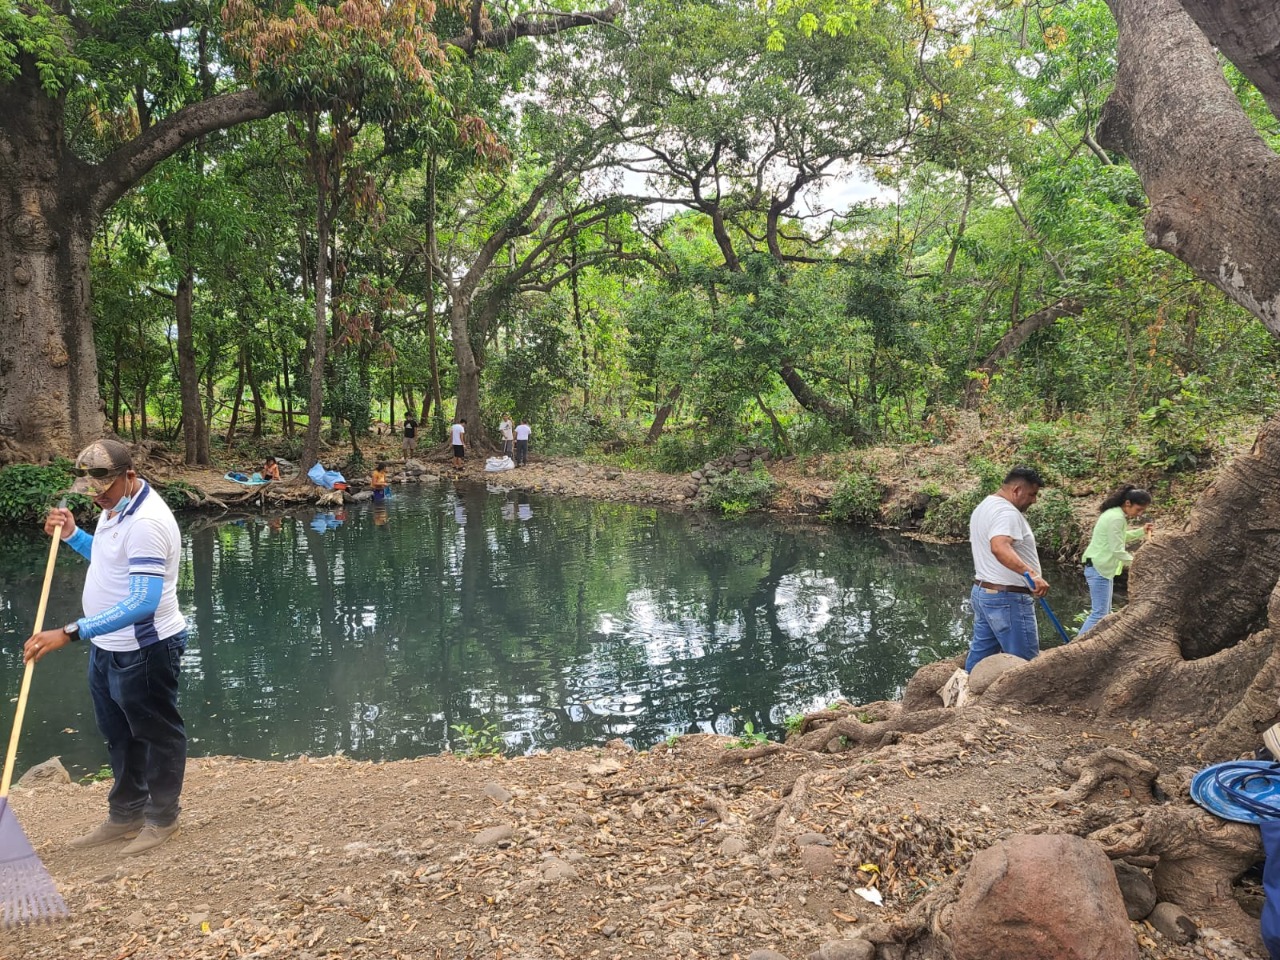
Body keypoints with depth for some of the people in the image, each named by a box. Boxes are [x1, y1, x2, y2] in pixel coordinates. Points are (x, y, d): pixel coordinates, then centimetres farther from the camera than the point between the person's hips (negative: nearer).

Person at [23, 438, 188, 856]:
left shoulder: (146, 523, -28)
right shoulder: (115, 506, 4)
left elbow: (144, 602, -35)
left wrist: (70, 632, -37)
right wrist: (72, 536, 6)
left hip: (143, 650, -10)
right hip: (107, 648, 10)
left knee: (157, 734, 9)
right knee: (120, 736, 22)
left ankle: (162, 818, 26)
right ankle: (124, 814, 38)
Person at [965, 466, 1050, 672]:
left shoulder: (983, 507, 16)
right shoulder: (1007, 512, -18)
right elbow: (999, 548, -37)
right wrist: (1030, 573, -45)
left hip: (982, 591, 10)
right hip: (1008, 598, -10)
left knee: (980, 654, 13)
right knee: (1024, 663, -4)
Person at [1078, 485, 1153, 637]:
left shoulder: (1116, 514, 9)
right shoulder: (1116, 518, -22)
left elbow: (1120, 537, 23)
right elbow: (1117, 551, -22)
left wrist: (1141, 531, 10)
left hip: (1104, 567, 11)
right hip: (1099, 568, -11)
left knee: (1104, 612, 14)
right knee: (1099, 613, -11)